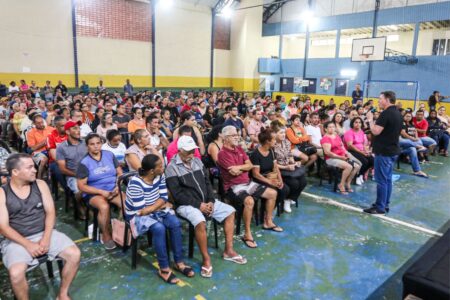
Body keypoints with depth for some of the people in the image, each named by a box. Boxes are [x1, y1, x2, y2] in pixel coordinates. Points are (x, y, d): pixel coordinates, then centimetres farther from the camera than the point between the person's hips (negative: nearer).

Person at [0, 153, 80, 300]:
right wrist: (28, 245, -18)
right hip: (17, 240, -2)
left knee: (74, 254, -17)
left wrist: (46, 238, -14)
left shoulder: (40, 185, 3)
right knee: (16, 274, -30)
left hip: (44, 234, 3)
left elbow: (50, 212, 0)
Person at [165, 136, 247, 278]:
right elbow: (177, 194, -17)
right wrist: (198, 205, -19)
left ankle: (228, 251, 7)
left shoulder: (197, 161, 8)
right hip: (186, 205, -7)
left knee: (230, 211, -1)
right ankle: (206, 259, -15)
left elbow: (207, 182, 9)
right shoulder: (172, 168, -12)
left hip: (206, 201, 7)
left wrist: (211, 201, -6)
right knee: (200, 222, -34)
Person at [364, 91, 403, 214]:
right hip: (392, 150, 10)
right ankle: (385, 205, 21)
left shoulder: (386, 113, -18)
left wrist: (370, 119, -10)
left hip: (383, 151, -10)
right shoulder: (397, 113, 13)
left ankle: (380, 207, 2)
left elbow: (375, 131, -22)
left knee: (381, 180, -4)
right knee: (388, 179, 14)